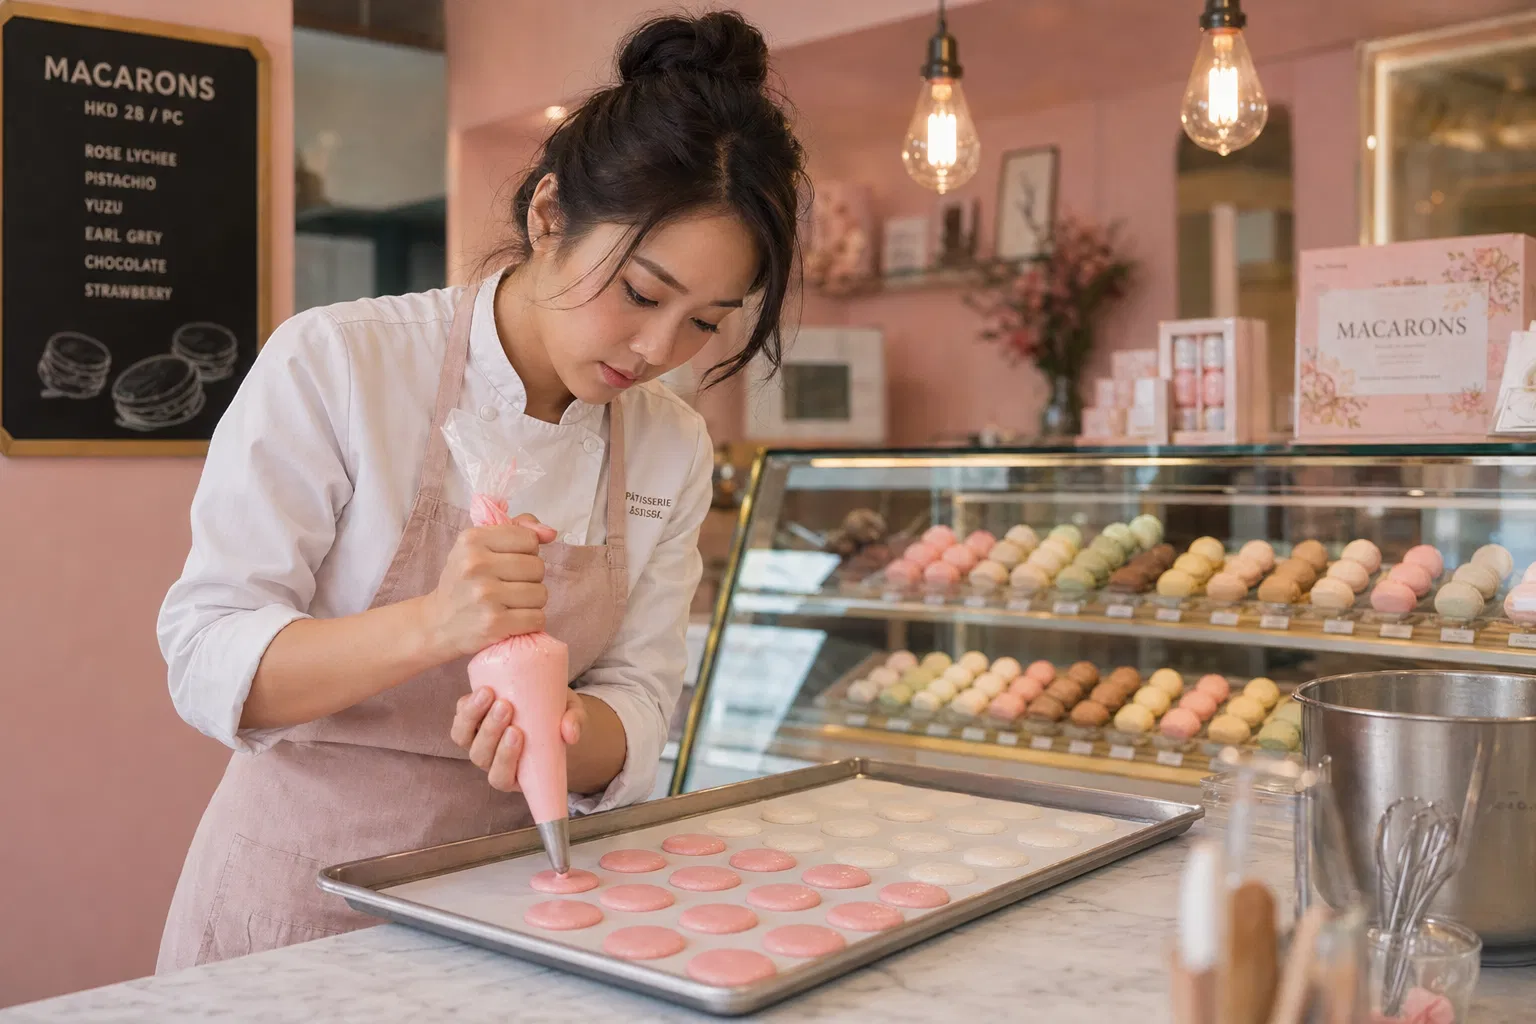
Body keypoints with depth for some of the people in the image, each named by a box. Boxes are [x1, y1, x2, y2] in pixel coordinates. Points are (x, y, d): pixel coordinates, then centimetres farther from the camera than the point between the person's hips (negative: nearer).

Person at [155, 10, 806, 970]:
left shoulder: (674, 450, -5)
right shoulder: (333, 363, -16)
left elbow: (637, 707, -4)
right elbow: (207, 659, -17)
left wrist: (565, 733, -27)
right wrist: (429, 627, -35)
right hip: (301, 884, -3)